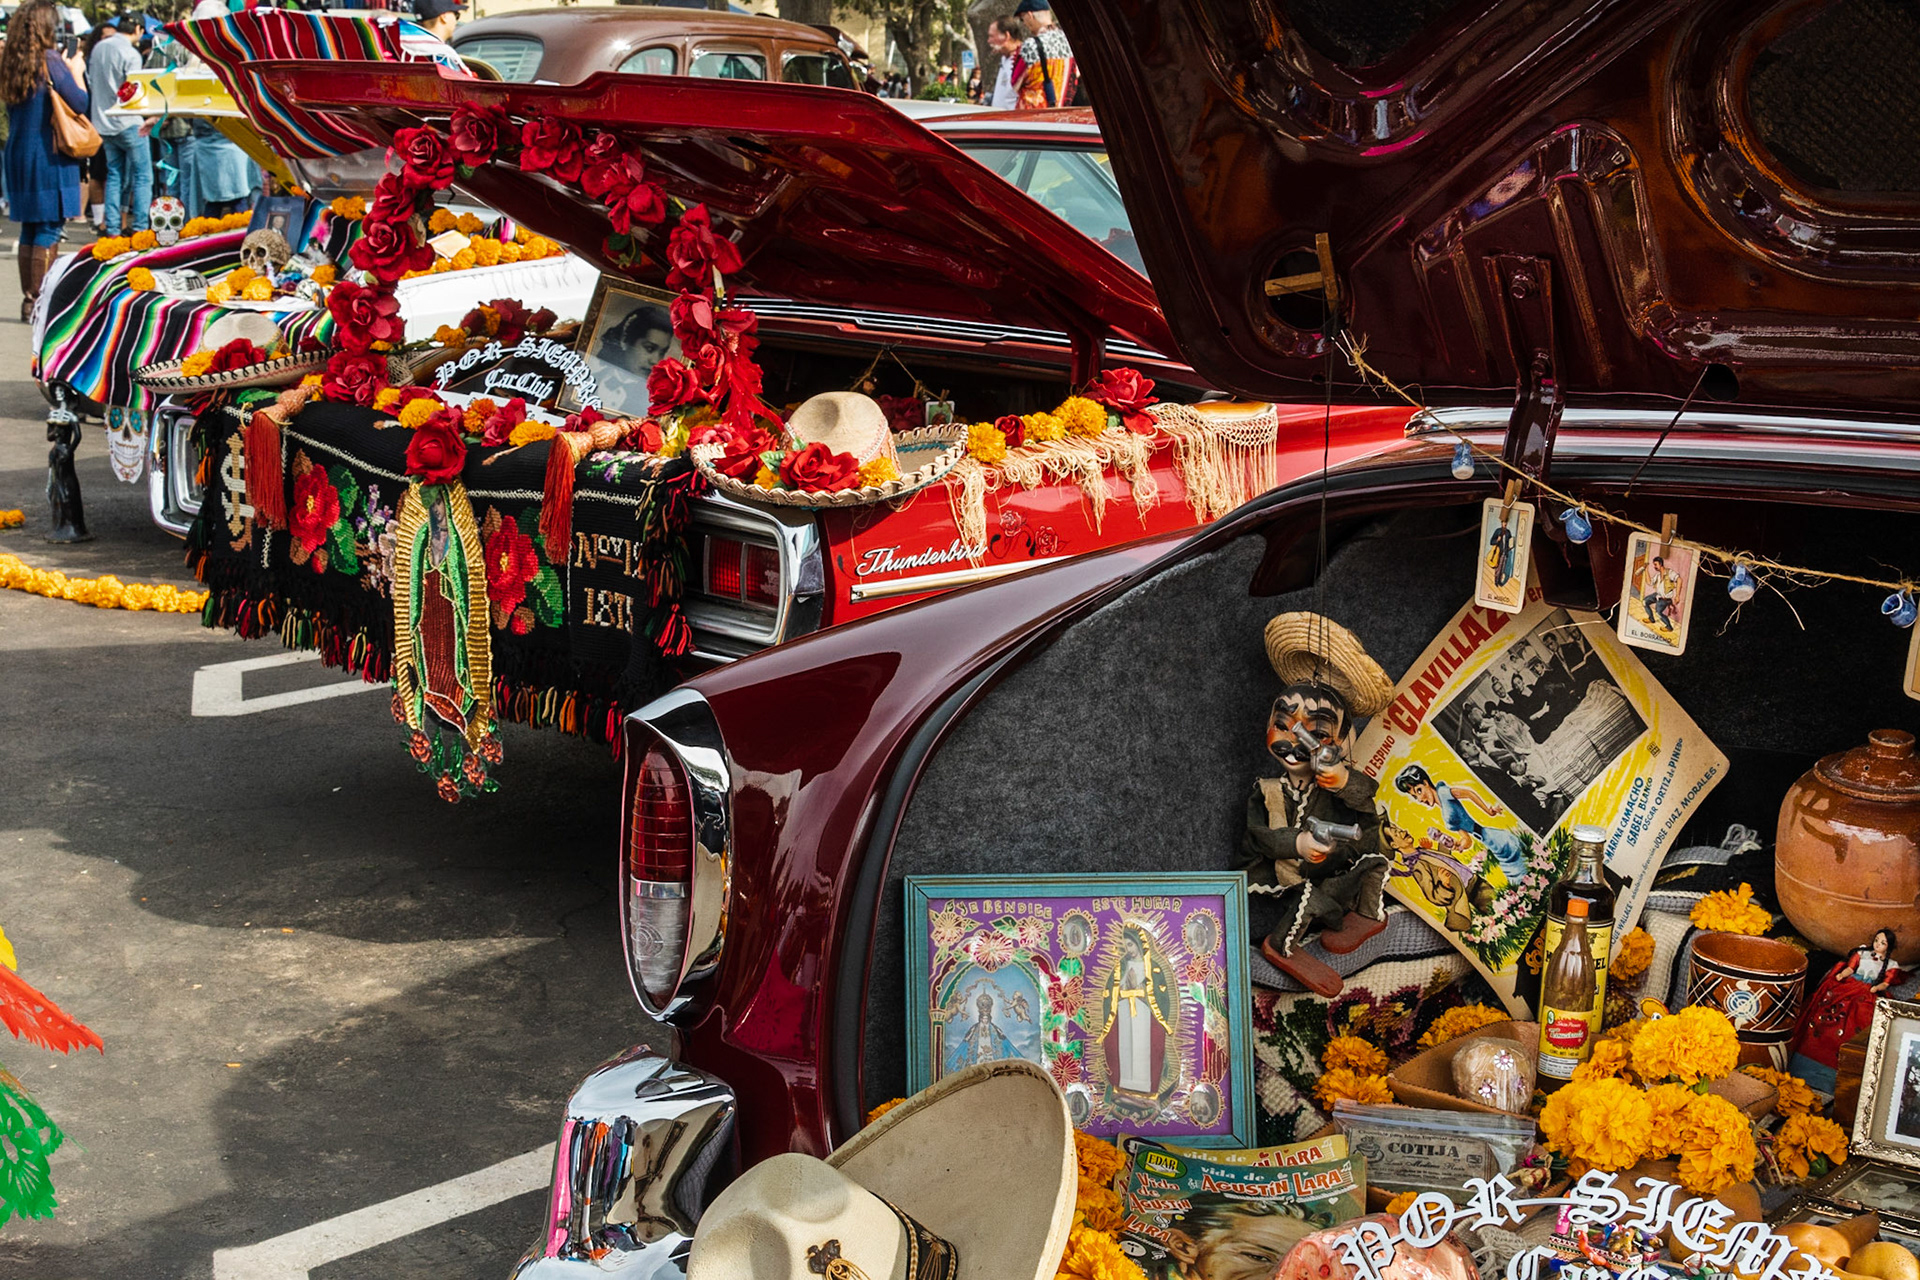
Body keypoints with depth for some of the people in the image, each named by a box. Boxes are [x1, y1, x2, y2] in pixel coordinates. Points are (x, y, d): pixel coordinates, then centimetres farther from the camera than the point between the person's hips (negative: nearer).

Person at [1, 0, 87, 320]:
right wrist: (76, 73, 4)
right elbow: (81, 104, -14)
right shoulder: (50, 62, -12)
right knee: (49, 229, -3)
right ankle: (40, 302, -4)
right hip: (49, 156, -7)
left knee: (29, 228, 13)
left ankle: (28, 299, 16)